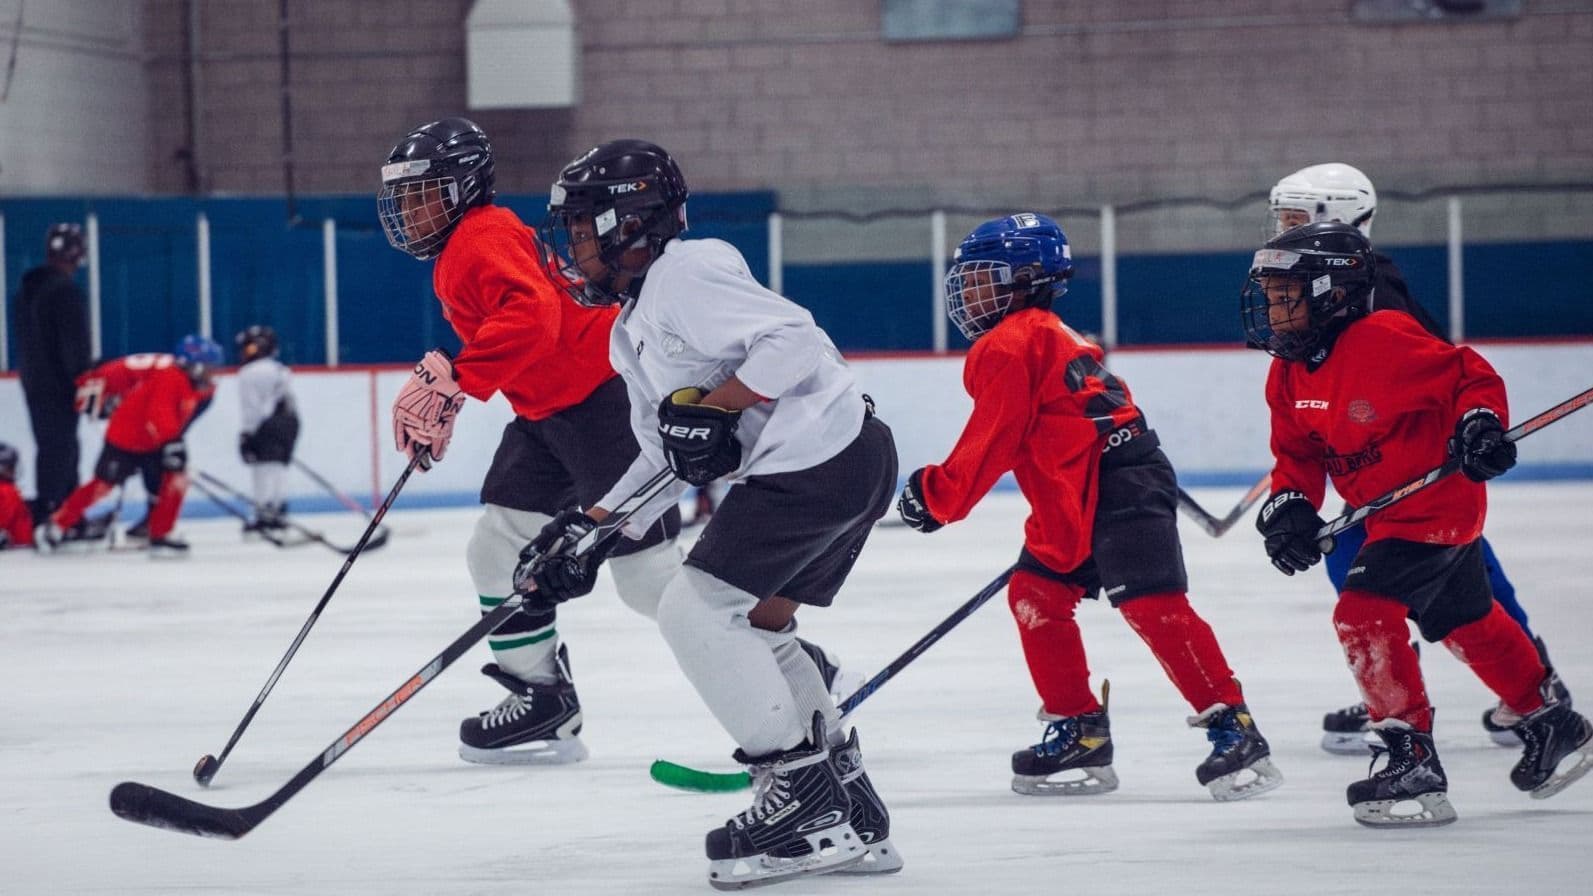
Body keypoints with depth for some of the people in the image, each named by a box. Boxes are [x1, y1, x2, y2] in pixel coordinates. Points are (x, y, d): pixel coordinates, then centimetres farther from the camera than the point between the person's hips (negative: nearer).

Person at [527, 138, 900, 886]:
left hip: (820, 455, -11)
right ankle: (850, 815, 22)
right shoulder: (632, 332, 21)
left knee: (695, 608, -9)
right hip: (845, 461, 11)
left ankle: (804, 804, -7)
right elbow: (667, 458, 20)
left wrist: (711, 407, -21)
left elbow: (795, 339, -21)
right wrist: (588, 529, 10)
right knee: (756, 620, 19)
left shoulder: (683, 276, -11)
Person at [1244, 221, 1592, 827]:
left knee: (1364, 614, -20)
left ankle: (1414, 762, -15)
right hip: (1388, 516, 9)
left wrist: (1480, 424, -34)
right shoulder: (1288, 374, 1)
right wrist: (1289, 505, -9)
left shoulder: (1385, 342, -25)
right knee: (1466, 624, 22)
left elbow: (1470, 376, -18)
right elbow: (1297, 453, 8)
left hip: (1438, 501, -9)